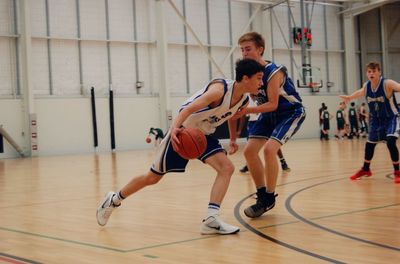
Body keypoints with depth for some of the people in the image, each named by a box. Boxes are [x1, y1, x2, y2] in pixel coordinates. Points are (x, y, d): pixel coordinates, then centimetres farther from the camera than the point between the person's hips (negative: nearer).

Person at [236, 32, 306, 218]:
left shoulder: (273, 72, -28)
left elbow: (273, 104, -29)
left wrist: (247, 111, -38)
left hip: (291, 113, -7)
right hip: (269, 114, 8)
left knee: (269, 149, -24)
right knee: (249, 151, -2)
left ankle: (269, 199, -9)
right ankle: (262, 195, 12)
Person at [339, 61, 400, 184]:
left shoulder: (387, 83, -25)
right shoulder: (366, 86, -6)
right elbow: (360, 92, 18)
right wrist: (349, 97, 37)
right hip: (376, 119, 6)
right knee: (370, 144, 15)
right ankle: (365, 169, 37)